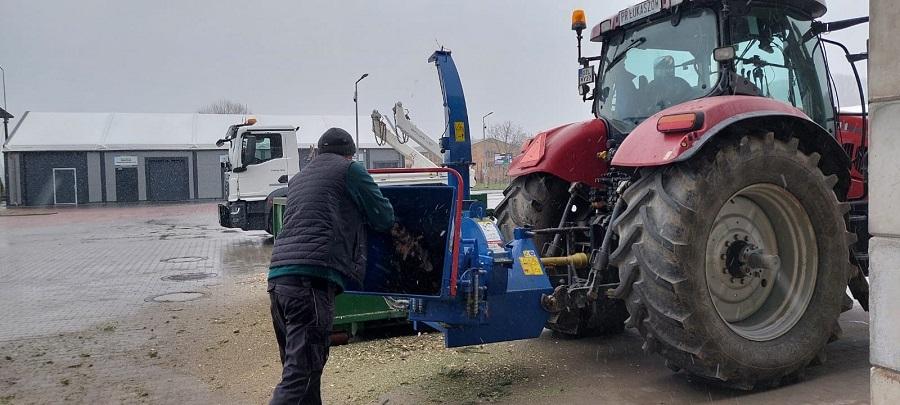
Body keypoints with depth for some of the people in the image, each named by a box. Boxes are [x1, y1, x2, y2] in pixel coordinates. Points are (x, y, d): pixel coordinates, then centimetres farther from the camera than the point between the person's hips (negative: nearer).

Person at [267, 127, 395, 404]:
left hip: (278, 277, 8)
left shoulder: (299, 178, 28)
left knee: (297, 367, 17)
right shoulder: (350, 169, 8)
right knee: (300, 375, -11)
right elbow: (384, 218, 12)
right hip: (311, 279, -8)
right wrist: (362, 215, 32)